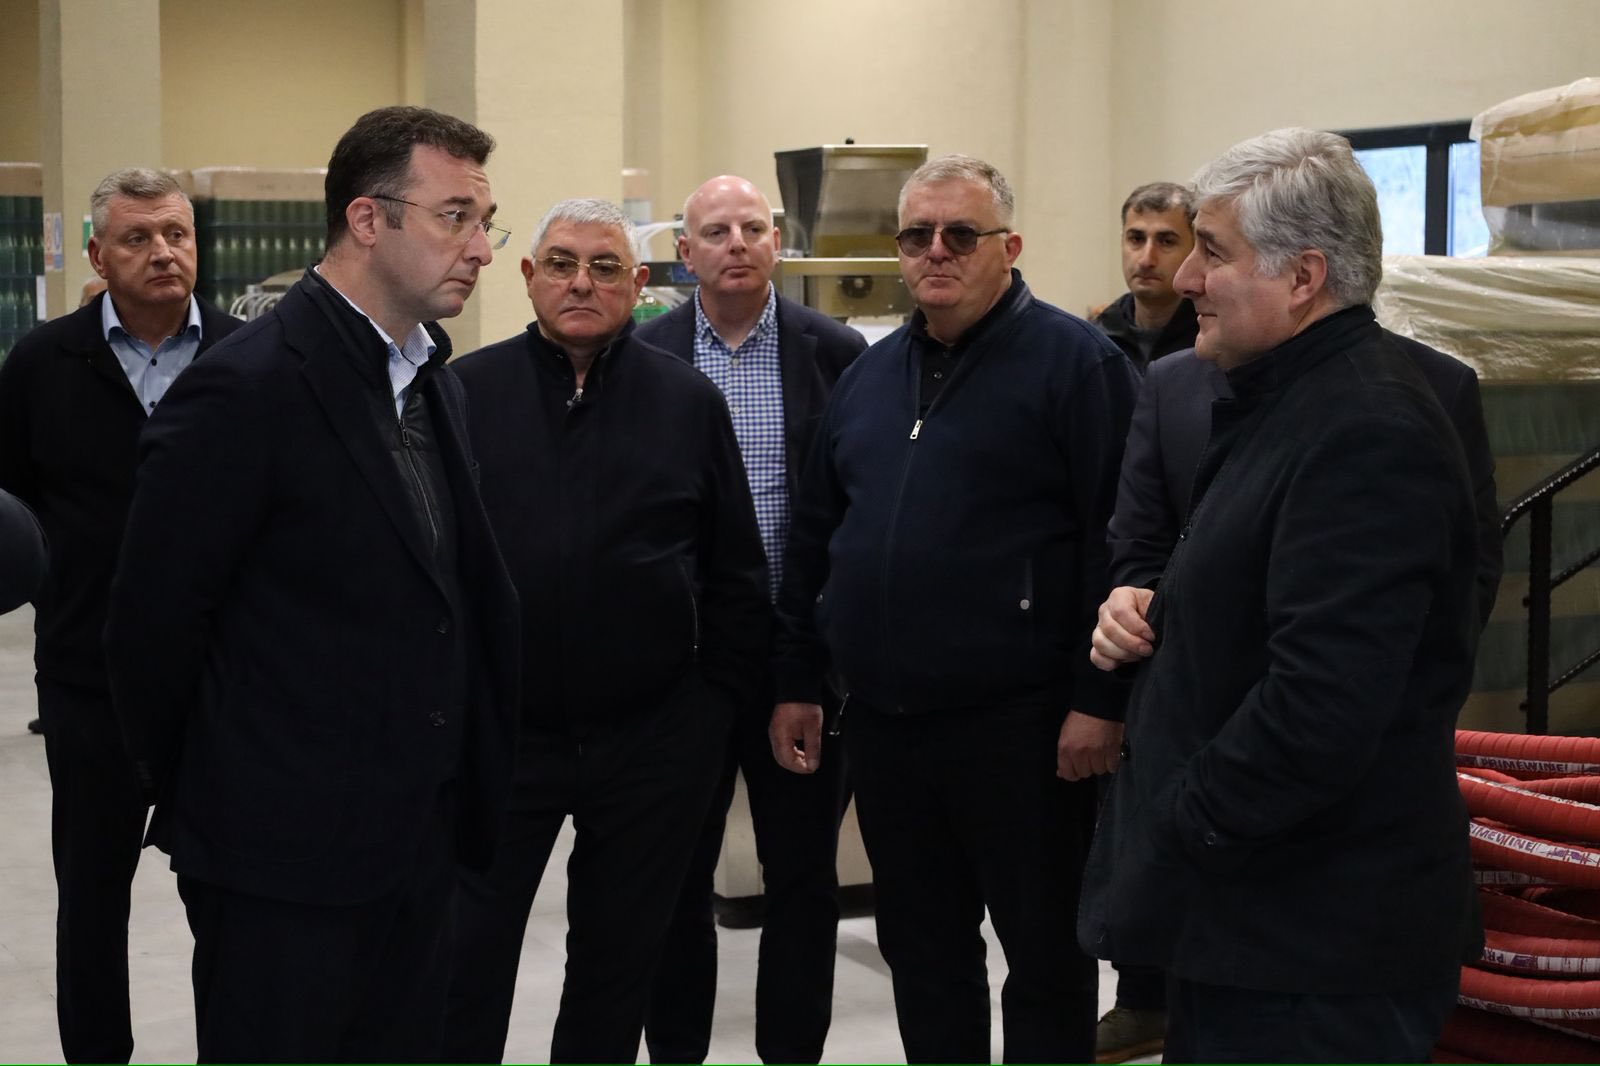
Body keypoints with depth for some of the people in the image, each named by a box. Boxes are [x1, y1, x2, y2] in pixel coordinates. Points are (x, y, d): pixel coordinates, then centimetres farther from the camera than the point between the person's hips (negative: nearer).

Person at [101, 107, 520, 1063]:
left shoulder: (437, 383, 11)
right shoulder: (247, 388, -16)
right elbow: (155, 620, -13)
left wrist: (464, 789, 12)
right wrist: (200, 798, -1)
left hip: (419, 844, 8)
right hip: (287, 858, -8)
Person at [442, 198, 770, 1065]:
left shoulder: (689, 403, 3)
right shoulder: (466, 393, -1)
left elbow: (737, 574, 6)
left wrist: (717, 707, 3)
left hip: (652, 741, 1)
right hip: (492, 734, -1)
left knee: (620, 960, 13)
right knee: (467, 962, 4)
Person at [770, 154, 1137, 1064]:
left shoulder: (1075, 361, -6)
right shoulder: (872, 374, 14)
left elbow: (1118, 539, -12)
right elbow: (815, 538, 18)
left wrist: (1100, 699, -16)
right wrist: (796, 682, 14)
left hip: (1018, 721, -6)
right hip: (882, 719, 6)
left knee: (1047, 955, 5)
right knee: (922, 953, 15)